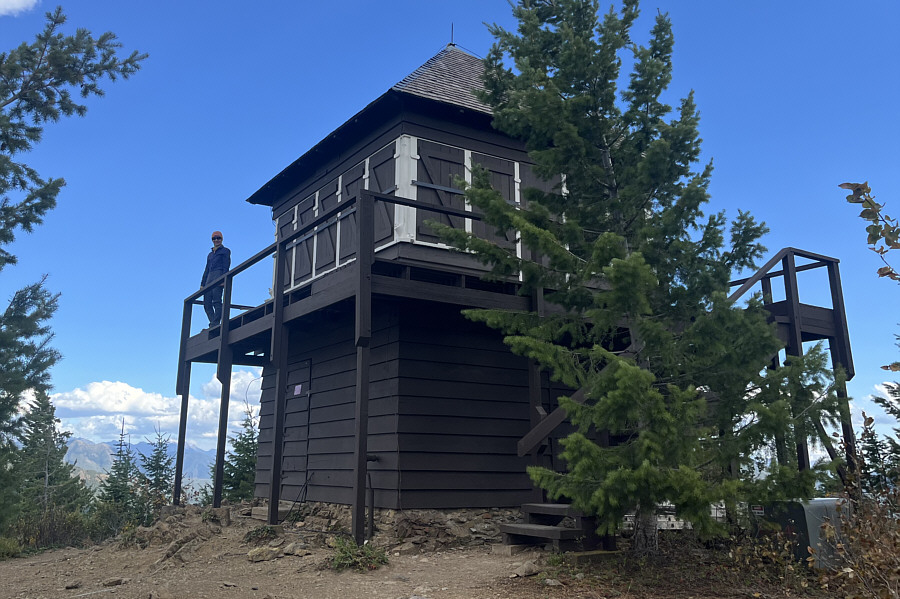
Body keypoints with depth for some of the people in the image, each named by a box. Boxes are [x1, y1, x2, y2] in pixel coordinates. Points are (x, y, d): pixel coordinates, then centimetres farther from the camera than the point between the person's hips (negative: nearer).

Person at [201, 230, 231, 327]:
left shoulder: (225, 251, 9)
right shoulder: (210, 254, 28)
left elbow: (226, 266, -3)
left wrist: (223, 279, -17)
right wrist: (202, 284, 15)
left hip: (219, 276, -7)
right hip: (209, 277, 7)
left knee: (216, 301, -18)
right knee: (207, 303, -6)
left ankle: (215, 324, -24)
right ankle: (213, 324, -10)